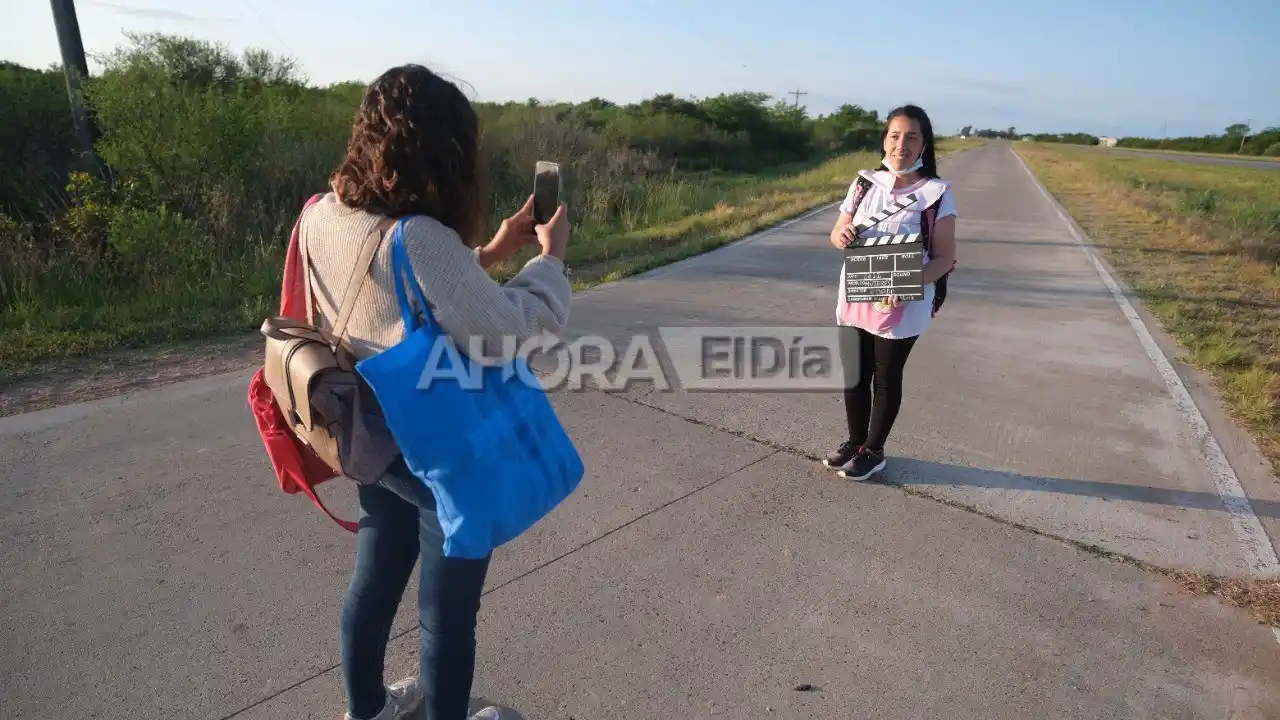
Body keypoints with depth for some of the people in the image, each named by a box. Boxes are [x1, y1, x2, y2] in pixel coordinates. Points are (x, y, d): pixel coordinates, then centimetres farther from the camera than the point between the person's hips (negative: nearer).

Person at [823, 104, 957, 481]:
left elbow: (945, 257, -10)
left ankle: (873, 451, 29)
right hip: (855, 300, 4)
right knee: (853, 376, 14)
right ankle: (854, 441, 36)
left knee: (886, 379, 11)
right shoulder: (866, 183, 2)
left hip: (902, 308, -4)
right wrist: (840, 235, -15)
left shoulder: (936, 193, -9)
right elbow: (838, 232, 10)